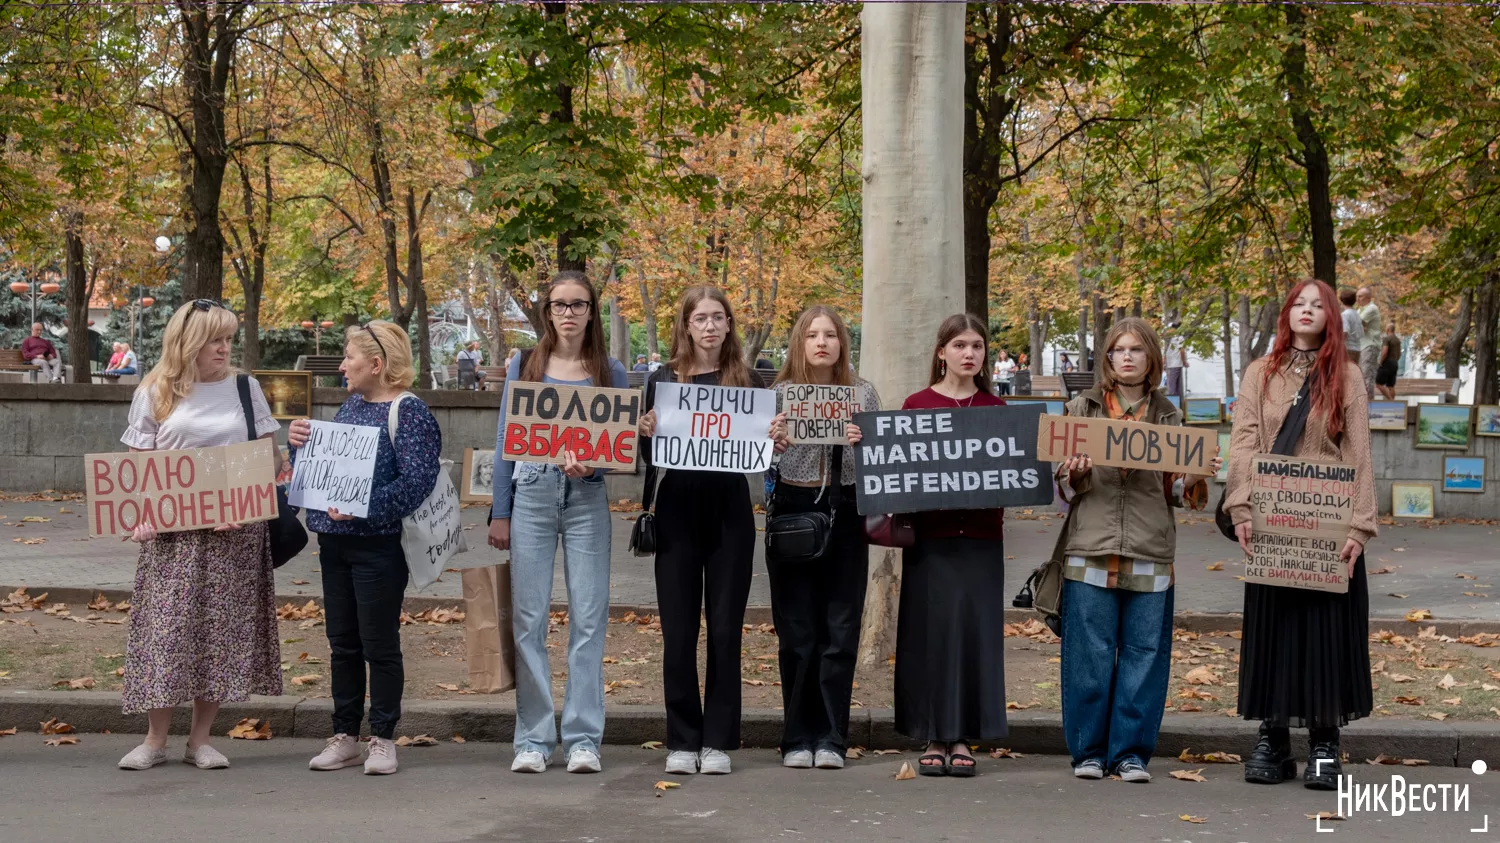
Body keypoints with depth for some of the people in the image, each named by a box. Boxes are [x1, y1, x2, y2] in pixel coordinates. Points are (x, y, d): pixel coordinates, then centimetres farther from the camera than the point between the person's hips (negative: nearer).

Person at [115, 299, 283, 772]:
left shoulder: (245, 389, 6)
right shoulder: (155, 393, 5)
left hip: (234, 530, 1)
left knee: (222, 630, 2)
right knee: (165, 627, -2)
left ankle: (200, 738, 11)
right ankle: (155, 739, 9)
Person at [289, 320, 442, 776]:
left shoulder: (409, 412, -11)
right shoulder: (351, 405, 13)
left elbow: (418, 480, -20)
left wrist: (365, 508, -27)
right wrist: (299, 443, 1)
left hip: (378, 546, -8)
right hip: (334, 542, 8)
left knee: (380, 645, 1)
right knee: (342, 644, 12)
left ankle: (383, 739, 11)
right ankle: (345, 737, 20)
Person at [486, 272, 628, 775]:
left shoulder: (611, 374, 8)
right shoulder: (524, 369, 9)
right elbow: (504, 441, 9)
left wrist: (589, 463, -16)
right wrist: (500, 513, 4)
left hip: (587, 499, 0)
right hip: (531, 494, 1)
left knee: (588, 617, -3)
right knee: (528, 618, 0)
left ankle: (584, 739, 3)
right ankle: (533, 739, 6)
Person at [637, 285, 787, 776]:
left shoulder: (745, 381, 6)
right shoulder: (663, 380, 4)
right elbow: (650, 459, 5)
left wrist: (776, 440, -11)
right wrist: (647, 434, -15)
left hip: (729, 510, 0)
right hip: (678, 509, 0)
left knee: (725, 627, 2)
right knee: (678, 629, 1)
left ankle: (717, 741, 9)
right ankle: (682, 741, 9)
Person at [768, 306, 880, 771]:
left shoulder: (863, 393, 9)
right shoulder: (780, 393, 5)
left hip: (845, 517, 1)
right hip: (792, 513, -1)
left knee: (840, 633, 0)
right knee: (797, 634, 1)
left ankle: (830, 739, 6)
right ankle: (799, 739, 9)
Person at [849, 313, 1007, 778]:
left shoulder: (996, 408, 10)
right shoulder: (916, 404, 4)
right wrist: (862, 441, -11)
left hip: (981, 536, 1)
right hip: (930, 535, -1)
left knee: (975, 630, 0)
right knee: (932, 629, -1)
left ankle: (963, 739, 8)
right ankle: (934, 738, 7)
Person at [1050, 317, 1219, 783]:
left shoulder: (1168, 417, 12)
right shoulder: (1082, 409, 9)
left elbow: (1175, 491, 14)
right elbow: (1064, 488, 8)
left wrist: (1196, 479, -5)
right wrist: (1075, 474, -13)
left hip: (1150, 556, 1)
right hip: (1090, 551, -1)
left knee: (1143, 655, 2)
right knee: (1089, 656, 1)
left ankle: (1131, 753, 11)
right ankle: (1088, 751, 11)